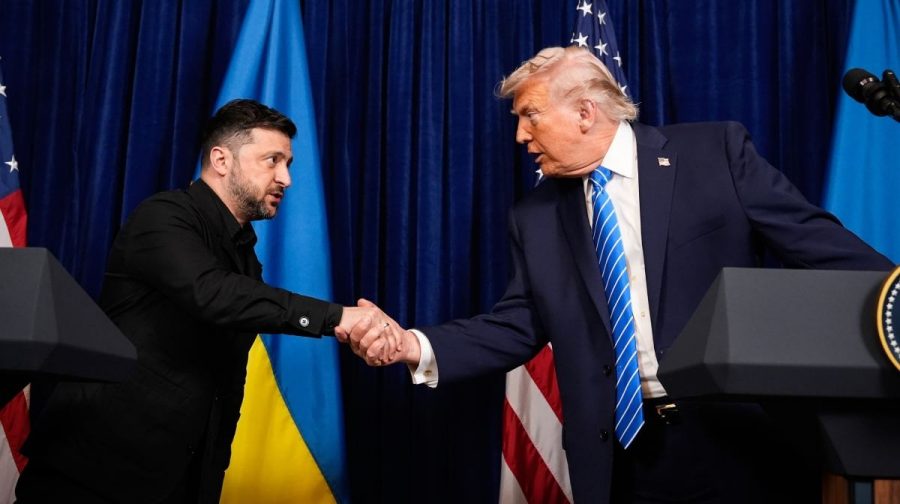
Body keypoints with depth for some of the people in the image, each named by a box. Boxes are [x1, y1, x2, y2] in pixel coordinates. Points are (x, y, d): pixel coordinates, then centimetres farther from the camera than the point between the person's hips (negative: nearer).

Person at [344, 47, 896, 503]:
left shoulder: (716, 152, -3)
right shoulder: (535, 216, 6)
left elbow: (820, 243, -3)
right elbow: (515, 327, 5)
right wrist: (414, 344, -9)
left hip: (735, 439, -2)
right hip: (618, 454, 3)